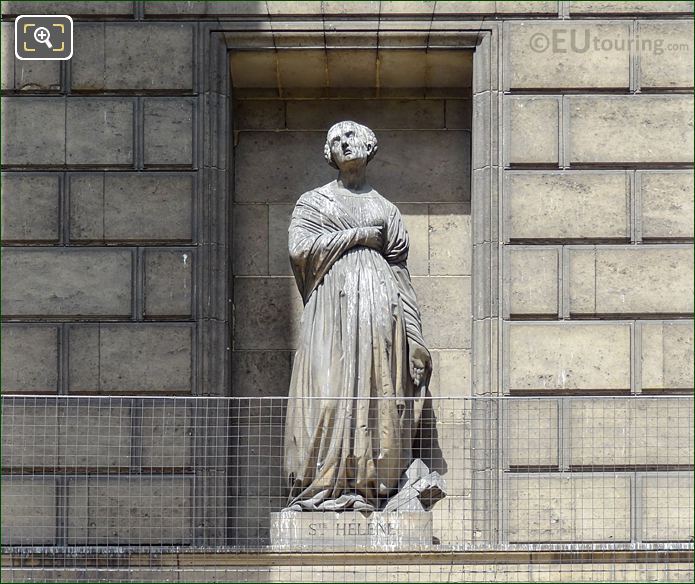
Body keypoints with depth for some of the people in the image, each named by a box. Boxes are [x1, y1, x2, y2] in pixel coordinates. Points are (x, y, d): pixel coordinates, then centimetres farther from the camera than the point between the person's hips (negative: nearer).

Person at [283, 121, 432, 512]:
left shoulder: (386, 210, 20)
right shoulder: (313, 202, 16)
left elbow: (400, 273, 15)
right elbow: (300, 248, -3)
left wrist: (415, 337, 8)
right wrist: (359, 235, -2)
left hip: (378, 307, 2)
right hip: (331, 306, -2)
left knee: (375, 392, -7)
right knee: (328, 392, -12)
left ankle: (369, 489, -8)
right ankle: (325, 488, -14)